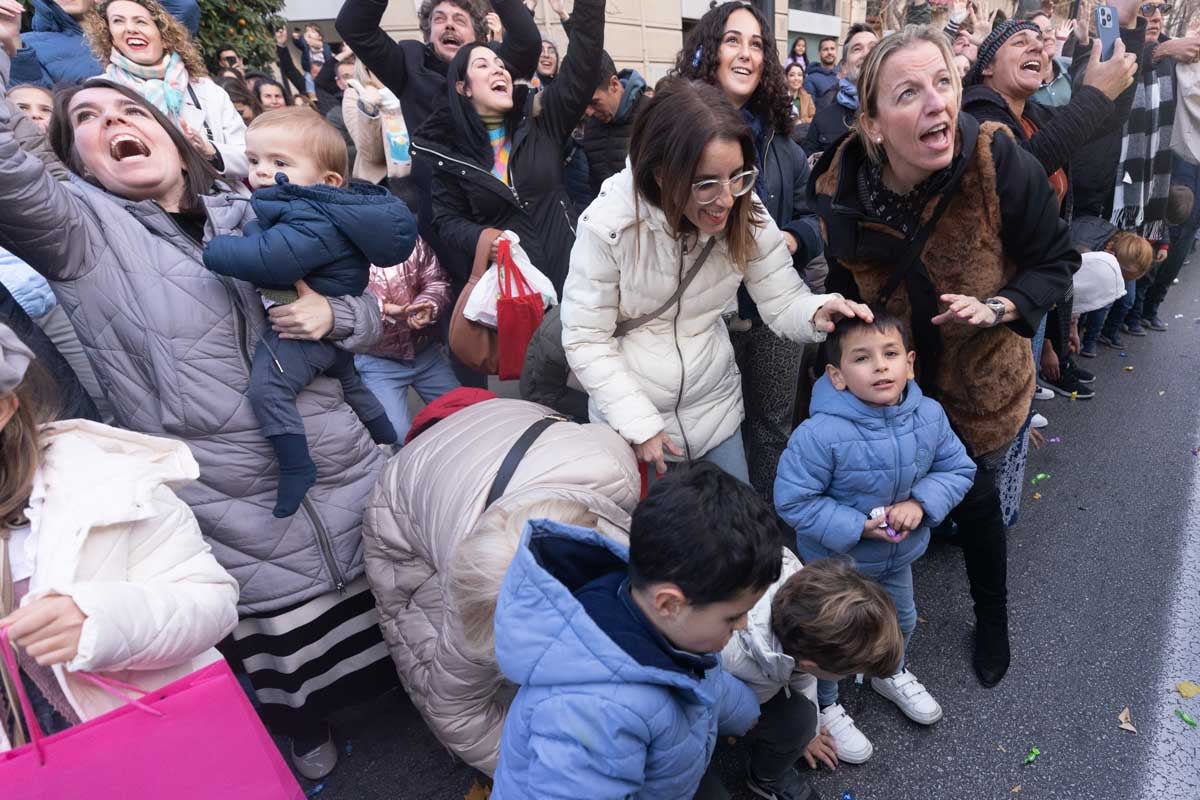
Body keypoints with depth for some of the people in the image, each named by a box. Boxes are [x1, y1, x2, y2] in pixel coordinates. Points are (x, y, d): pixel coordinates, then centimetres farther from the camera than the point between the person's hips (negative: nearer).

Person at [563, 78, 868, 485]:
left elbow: (783, 302, -8)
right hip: (628, 413, -3)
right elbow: (585, 341, -18)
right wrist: (639, 426, -19)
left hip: (715, 408, 3)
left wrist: (817, 312, -32)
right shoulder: (608, 225, -24)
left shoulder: (748, 217, -14)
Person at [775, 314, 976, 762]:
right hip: (835, 560, -6)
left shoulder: (929, 416, -18)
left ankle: (890, 675, 63)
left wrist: (921, 503, -23)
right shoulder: (821, 434, -35)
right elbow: (793, 500, -28)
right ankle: (823, 707, 44)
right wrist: (858, 526, -30)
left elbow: (958, 469, -4)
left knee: (902, 619, 30)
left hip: (898, 554, 6)